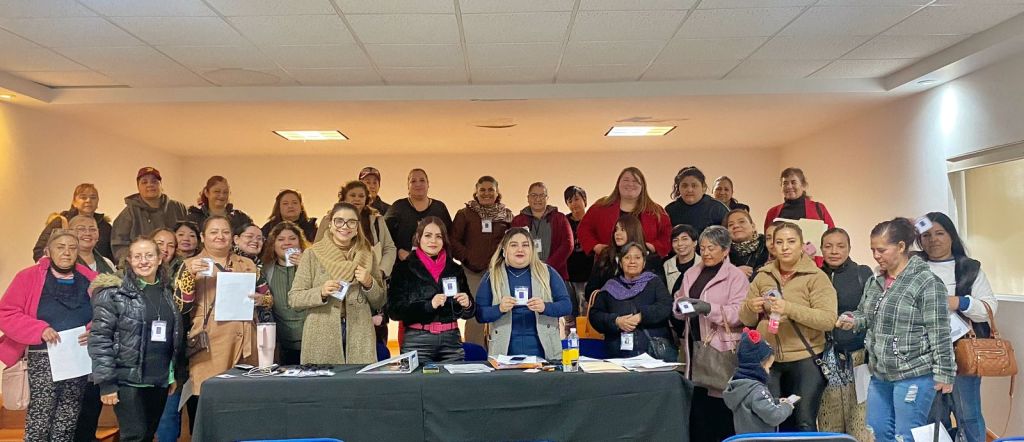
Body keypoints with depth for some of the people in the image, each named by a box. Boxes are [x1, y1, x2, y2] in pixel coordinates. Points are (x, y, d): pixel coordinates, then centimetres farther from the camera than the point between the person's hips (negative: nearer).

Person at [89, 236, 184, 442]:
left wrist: (173, 374, 15)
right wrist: (106, 382, -15)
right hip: (128, 380, -5)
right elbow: (100, 338, -11)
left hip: (159, 380, 5)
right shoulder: (114, 293, -7)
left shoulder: (167, 292, 10)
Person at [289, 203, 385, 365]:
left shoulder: (367, 255, 7)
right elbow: (293, 299, -1)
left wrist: (369, 284, -8)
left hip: (359, 337, 2)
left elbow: (379, 302, 11)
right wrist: (321, 292, -17)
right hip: (321, 338, -2)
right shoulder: (312, 254, 0)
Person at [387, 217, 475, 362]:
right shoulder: (404, 268, 0)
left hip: (451, 339, 3)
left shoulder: (455, 269, 10)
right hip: (417, 340, -3)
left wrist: (467, 304, -9)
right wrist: (429, 305, -19)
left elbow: (468, 312, 13)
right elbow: (394, 310, -8)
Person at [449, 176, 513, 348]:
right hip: (473, 272, -2)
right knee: (474, 316, -5)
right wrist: (466, 257, -8)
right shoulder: (465, 214, 4)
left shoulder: (506, 215, 10)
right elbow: (453, 240, 2)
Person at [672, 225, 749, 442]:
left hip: (722, 350, -5)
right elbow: (677, 304, 14)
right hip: (695, 345, 5)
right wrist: (680, 306, -9)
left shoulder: (736, 276, -4)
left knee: (721, 406, -1)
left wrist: (709, 308, -25)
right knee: (697, 401, 9)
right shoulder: (691, 273, 14)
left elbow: (740, 313, -14)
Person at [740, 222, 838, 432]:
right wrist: (750, 308, -11)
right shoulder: (763, 276, 9)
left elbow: (828, 320, -15)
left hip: (804, 360, -4)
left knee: (804, 423, -4)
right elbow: (746, 320, 12)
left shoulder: (816, 277, -3)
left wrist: (790, 309, -26)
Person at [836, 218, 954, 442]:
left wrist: (944, 373, -15)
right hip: (879, 375, 7)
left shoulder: (926, 282, -12)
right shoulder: (874, 281, 10)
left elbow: (940, 334, -14)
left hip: (914, 375, -7)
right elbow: (866, 315, 22)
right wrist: (852, 320, 0)